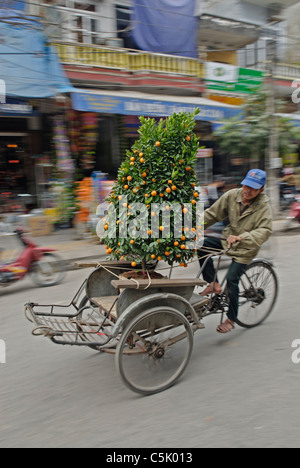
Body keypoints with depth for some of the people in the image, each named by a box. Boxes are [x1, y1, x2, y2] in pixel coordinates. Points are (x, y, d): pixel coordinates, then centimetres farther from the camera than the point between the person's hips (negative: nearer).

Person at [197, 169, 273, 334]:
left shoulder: (264, 207, -19)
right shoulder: (232, 195, -8)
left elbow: (264, 231, -31)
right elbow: (212, 213, -2)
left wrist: (241, 237, -45)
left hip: (245, 249, -5)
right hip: (228, 239, 5)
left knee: (232, 279, -14)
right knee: (201, 245, -16)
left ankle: (231, 319, 9)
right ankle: (213, 284, -3)